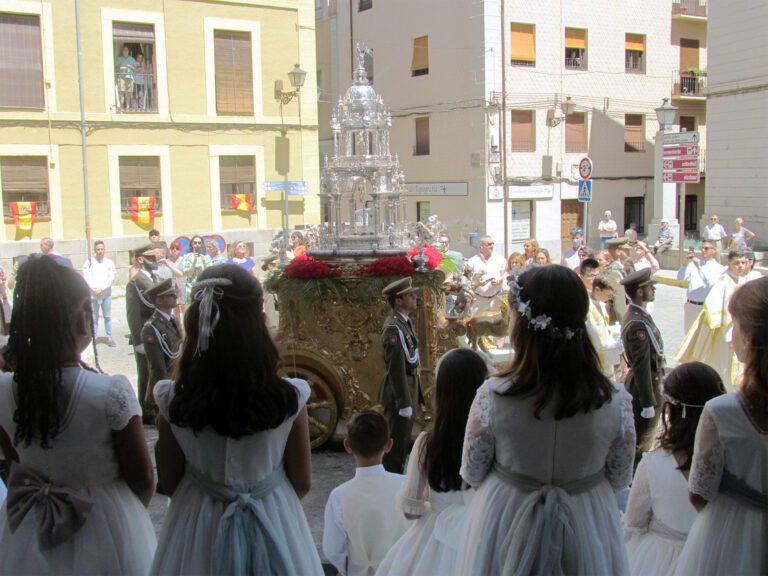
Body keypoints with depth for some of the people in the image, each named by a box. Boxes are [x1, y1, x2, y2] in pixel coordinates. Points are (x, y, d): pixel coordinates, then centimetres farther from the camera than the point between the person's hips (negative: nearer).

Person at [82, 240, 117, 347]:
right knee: (94, 317, 3)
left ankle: (109, 338, 13)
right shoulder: (89, 262, 1)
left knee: (108, 317, 6)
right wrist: (95, 289, -16)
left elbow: (111, 278, -3)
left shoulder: (109, 263, 3)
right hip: (93, 294, -1)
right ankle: (93, 338, 7)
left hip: (106, 294, 1)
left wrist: (101, 289, -12)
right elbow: (86, 277, -5)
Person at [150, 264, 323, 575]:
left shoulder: (173, 401, -16)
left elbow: (169, 483, -2)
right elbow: (301, 482, -5)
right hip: (274, 526, 0)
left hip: (198, 530, 1)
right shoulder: (289, 398, -18)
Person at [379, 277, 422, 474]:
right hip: (399, 393, -10)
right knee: (396, 446, -1)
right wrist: (404, 403, -22)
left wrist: (412, 398, 17)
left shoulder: (406, 322, 10)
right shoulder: (393, 327, -20)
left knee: (402, 443, 19)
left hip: (408, 390, 10)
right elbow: (396, 367, -23)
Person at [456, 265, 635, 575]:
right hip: (588, 527, 1)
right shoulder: (616, 402, -19)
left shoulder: (491, 397, -23)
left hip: (506, 526, -1)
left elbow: (472, 474, -8)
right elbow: (620, 479, -3)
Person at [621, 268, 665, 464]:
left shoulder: (637, 314, 7)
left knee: (639, 442, 22)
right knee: (640, 447, 3)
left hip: (645, 385, 10)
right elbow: (641, 366, -26)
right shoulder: (638, 324, -26)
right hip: (645, 390, -10)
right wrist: (649, 403, -23)